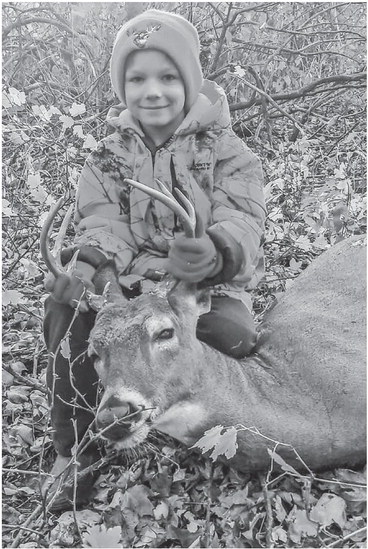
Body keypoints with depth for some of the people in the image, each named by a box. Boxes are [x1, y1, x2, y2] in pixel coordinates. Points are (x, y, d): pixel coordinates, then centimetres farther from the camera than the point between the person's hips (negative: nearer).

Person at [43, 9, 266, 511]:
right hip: (131, 277, 3)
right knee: (65, 304, -23)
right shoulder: (109, 154, 8)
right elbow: (102, 221, -3)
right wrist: (89, 262, -28)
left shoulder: (224, 149, -3)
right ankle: (76, 451, -9)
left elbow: (242, 220, -16)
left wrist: (216, 255, -41)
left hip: (209, 280, -2)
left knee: (233, 334, -32)